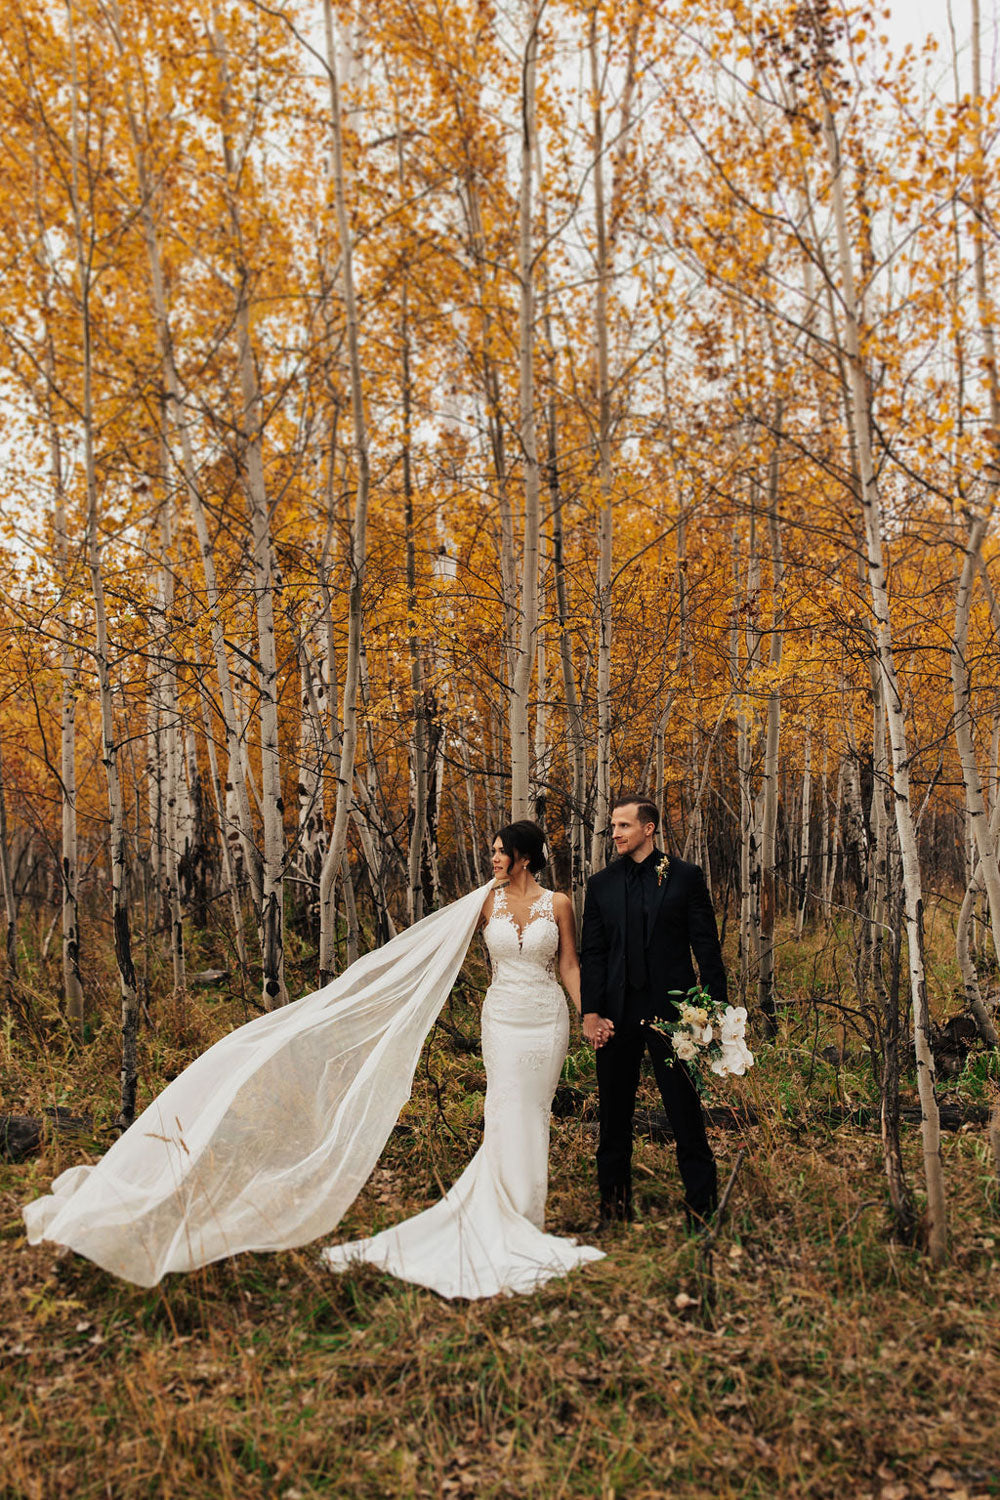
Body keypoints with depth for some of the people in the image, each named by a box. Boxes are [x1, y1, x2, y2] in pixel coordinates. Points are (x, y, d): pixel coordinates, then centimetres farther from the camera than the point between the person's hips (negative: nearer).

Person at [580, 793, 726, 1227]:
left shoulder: (685, 876, 1)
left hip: (671, 1008, -3)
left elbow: (706, 944, 1)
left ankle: (702, 1201, 14)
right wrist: (591, 1012, -4)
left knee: (684, 1107, 2)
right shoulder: (601, 885, 8)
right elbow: (591, 954, 6)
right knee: (613, 1113, 12)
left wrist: (715, 1004, -6)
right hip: (617, 1012, 3)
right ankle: (614, 1201, 25)